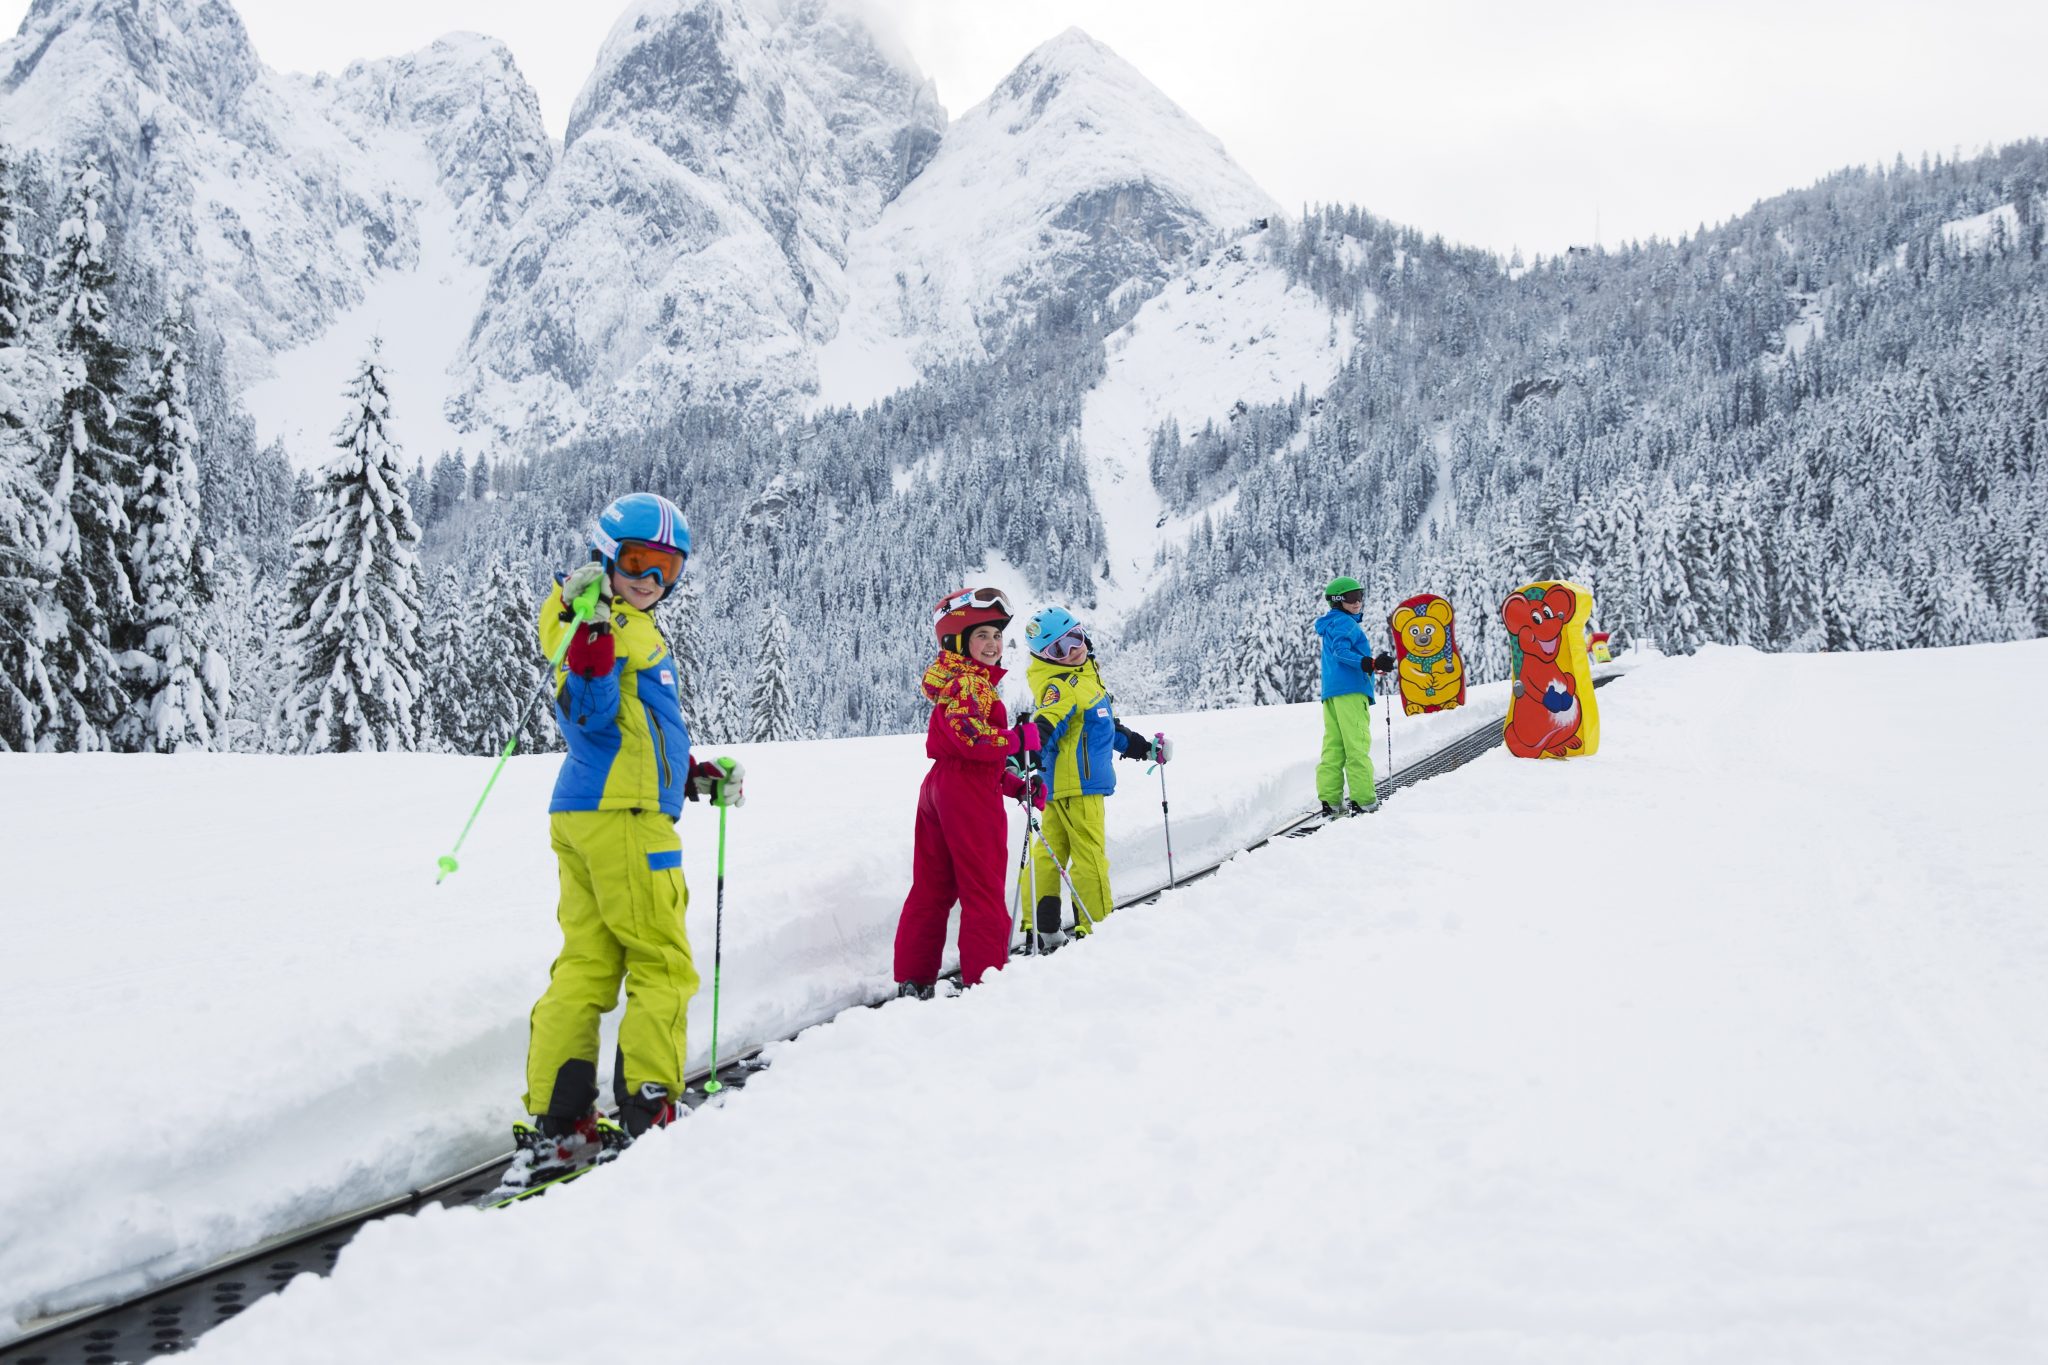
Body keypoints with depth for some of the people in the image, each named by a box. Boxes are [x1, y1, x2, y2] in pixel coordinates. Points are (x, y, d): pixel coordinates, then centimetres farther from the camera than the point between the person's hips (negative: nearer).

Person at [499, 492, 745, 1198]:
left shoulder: (632, 625, 23)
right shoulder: (621, 626, -7)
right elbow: (590, 714, -22)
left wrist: (700, 778, 23)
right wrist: (592, 632, -33)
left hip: (586, 814, 9)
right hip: (624, 815, -9)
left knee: (587, 964, 7)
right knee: (662, 963, -1)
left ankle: (555, 1126, 7)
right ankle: (647, 1108, 2)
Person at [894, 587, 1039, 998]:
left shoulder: (957, 681, 20)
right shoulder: (968, 682, -12)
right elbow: (970, 737, -27)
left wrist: (1014, 784, 16)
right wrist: (1019, 740, -17)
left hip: (940, 785, 10)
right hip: (970, 793, -10)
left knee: (933, 886, 12)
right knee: (983, 887, -1)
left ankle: (914, 978, 16)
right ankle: (984, 976, 4)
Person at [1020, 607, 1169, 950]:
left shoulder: (1086, 674, 17)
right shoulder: (1059, 685, -14)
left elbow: (1107, 724, 29)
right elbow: (1048, 722, -31)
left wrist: (1143, 747, 36)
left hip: (1061, 784, 9)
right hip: (1077, 784, -9)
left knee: (1050, 853, 9)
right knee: (1090, 855, -3)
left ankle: (1043, 932, 13)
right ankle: (1097, 928, 2)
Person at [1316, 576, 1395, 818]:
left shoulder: (1331, 624, 26)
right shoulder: (1345, 621, -4)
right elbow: (1340, 650, -20)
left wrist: (1373, 664, 37)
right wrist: (1369, 663, -28)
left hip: (1330, 693, 9)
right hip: (1350, 690, -9)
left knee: (1333, 747, 4)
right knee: (1357, 744, -9)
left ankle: (1331, 801, 1)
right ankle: (1363, 799, -10)